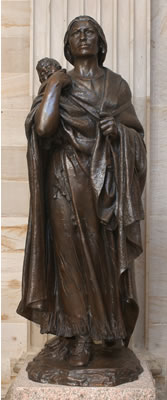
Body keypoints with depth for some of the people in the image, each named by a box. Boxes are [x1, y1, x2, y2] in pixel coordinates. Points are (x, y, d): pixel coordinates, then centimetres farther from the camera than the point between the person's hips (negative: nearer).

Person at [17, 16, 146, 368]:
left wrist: (119, 131, -10)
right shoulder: (60, 84, 5)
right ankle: (81, 334, 12)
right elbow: (43, 128, -13)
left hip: (107, 181, 2)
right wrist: (54, 86, -11)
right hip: (67, 181, -1)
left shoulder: (117, 85, 11)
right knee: (73, 253, 0)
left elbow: (136, 134, 10)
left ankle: (110, 324, 28)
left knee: (107, 254, 8)